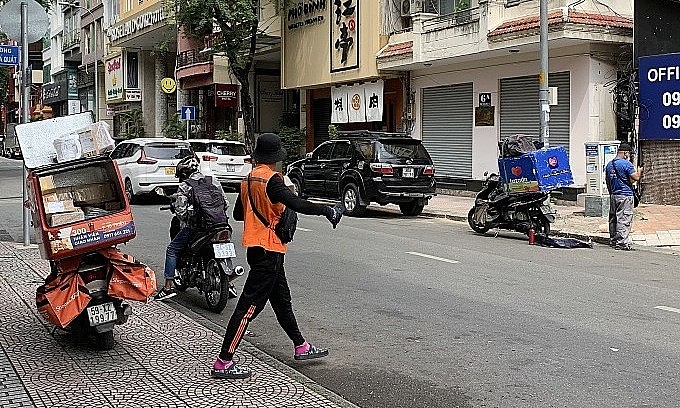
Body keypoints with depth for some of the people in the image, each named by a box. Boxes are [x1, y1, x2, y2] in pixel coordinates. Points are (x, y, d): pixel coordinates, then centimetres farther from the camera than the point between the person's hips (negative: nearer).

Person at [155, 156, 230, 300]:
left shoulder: (184, 187, -4)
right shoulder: (213, 181, 9)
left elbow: (181, 211, -11)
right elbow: (226, 203, 9)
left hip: (195, 227, -4)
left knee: (172, 250, 9)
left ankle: (168, 287, 5)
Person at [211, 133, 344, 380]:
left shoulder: (249, 179, 10)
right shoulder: (271, 179, -17)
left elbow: (238, 214, 17)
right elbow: (296, 204, -29)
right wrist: (326, 210, -20)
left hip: (256, 247, 10)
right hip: (268, 249, -10)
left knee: (282, 299, 20)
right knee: (250, 305, -8)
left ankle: (301, 347, 34)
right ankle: (223, 363, -6)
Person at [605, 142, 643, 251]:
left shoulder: (609, 164, 11)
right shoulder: (626, 163, -13)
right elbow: (636, 178, -13)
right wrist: (639, 171, 7)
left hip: (613, 195, 8)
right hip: (625, 195, -8)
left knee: (613, 218, 13)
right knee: (624, 219, -6)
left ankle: (613, 241, 19)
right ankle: (622, 243, -8)